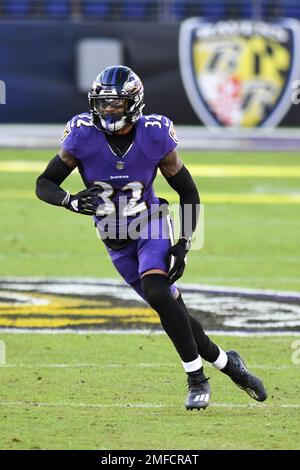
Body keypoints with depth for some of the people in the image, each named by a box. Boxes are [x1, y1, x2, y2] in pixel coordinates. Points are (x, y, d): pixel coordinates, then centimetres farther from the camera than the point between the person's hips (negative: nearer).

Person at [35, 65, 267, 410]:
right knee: (171, 309, 2)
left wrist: (184, 243, -13)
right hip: (115, 240, 2)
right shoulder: (84, 136, -15)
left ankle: (197, 379, -16)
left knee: (158, 294, -27)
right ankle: (226, 362, 22)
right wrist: (71, 201, -33)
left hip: (150, 226, -2)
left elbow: (188, 192, -4)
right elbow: (44, 184, -11)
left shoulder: (154, 137, -16)